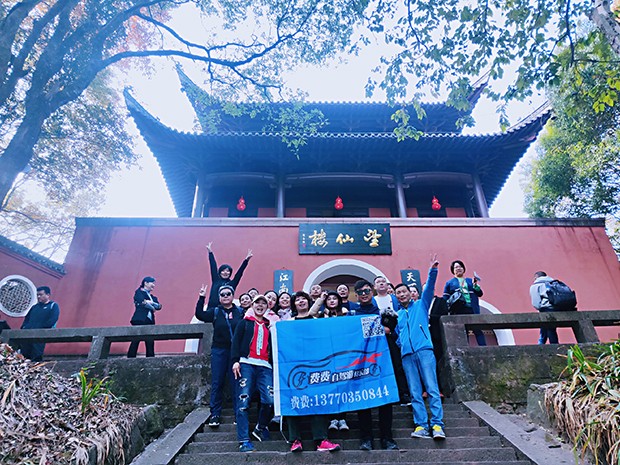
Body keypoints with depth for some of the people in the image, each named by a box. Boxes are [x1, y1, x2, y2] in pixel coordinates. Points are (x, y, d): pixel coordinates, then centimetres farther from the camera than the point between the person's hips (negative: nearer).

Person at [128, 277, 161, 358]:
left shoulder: (153, 297, 25)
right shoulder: (139, 292, 8)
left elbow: (159, 306, 9)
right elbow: (141, 301, -11)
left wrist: (149, 302, -6)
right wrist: (152, 307, -1)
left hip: (150, 321, 6)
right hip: (140, 320, -6)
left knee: (150, 343, -1)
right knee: (136, 340, -11)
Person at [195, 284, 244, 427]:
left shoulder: (240, 312, 4)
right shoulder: (215, 312, 6)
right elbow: (199, 315, -8)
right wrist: (201, 298, -14)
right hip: (219, 351, 1)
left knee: (236, 383, 4)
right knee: (217, 383, 4)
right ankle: (215, 414, 15)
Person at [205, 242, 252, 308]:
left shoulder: (232, 283, 7)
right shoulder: (216, 280, 11)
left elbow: (240, 272, 2)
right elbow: (213, 266, 11)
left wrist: (246, 260, -6)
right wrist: (210, 252, 13)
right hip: (212, 308, 1)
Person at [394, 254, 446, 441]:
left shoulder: (421, 305, 14)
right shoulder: (397, 315, 20)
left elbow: (429, 288, 0)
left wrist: (433, 271, -14)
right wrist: (401, 344, 2)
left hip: (424, 350, -3)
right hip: (407, 355, 3)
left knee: (432, 388, -6)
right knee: (415, 393, 1)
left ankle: (437, 425, -4)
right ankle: (421, 425, 3)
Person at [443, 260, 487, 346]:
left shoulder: (470, 281, 22)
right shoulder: (449, 283, 15)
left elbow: (480, 294, 16)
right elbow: (445, 299, 8)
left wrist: (475, 285, -1)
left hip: (472, 310, 2)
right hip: (458, 311, -1)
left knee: (478, 331, -7)